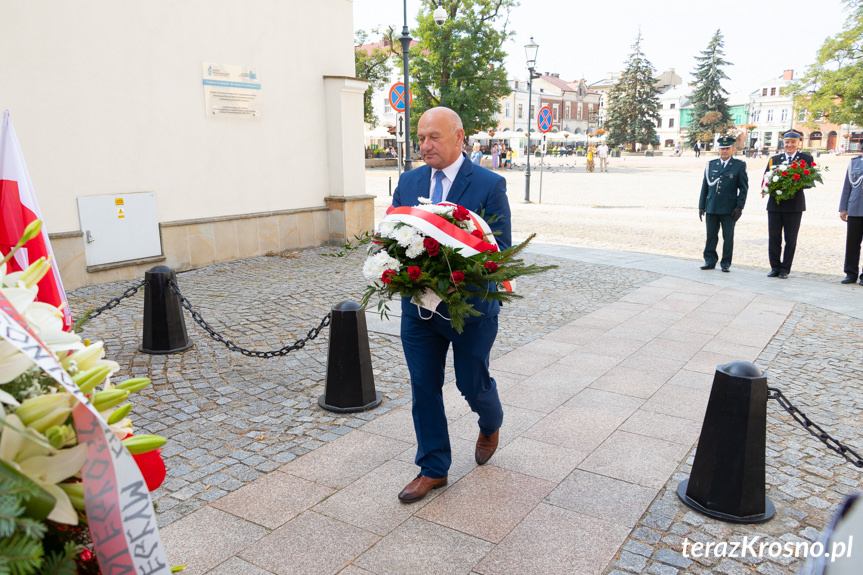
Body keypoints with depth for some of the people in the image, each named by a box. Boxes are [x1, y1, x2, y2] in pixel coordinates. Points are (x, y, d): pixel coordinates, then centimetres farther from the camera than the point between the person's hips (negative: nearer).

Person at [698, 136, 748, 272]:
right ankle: (710, 261, 15)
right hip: (711, 208, 3)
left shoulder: (739, 165, 3)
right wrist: (701, 206, 10)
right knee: (711, 236, 5)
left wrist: (740, 206, -6)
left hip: (729, 209, -2)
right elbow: (705, 186, 13)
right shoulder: (710, 165, 11)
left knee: (728, 237, 3)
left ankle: (726, 263, 12)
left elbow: (743, 188, 2)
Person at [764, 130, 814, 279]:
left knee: (791, 239, 4)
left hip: (794, 205, -2)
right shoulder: (774, 159, 11)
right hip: (775, 204, 2)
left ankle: (785, 269, 11)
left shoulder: (806, 159, 4)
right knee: (773, 237, 4)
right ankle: (775, 267, 14)